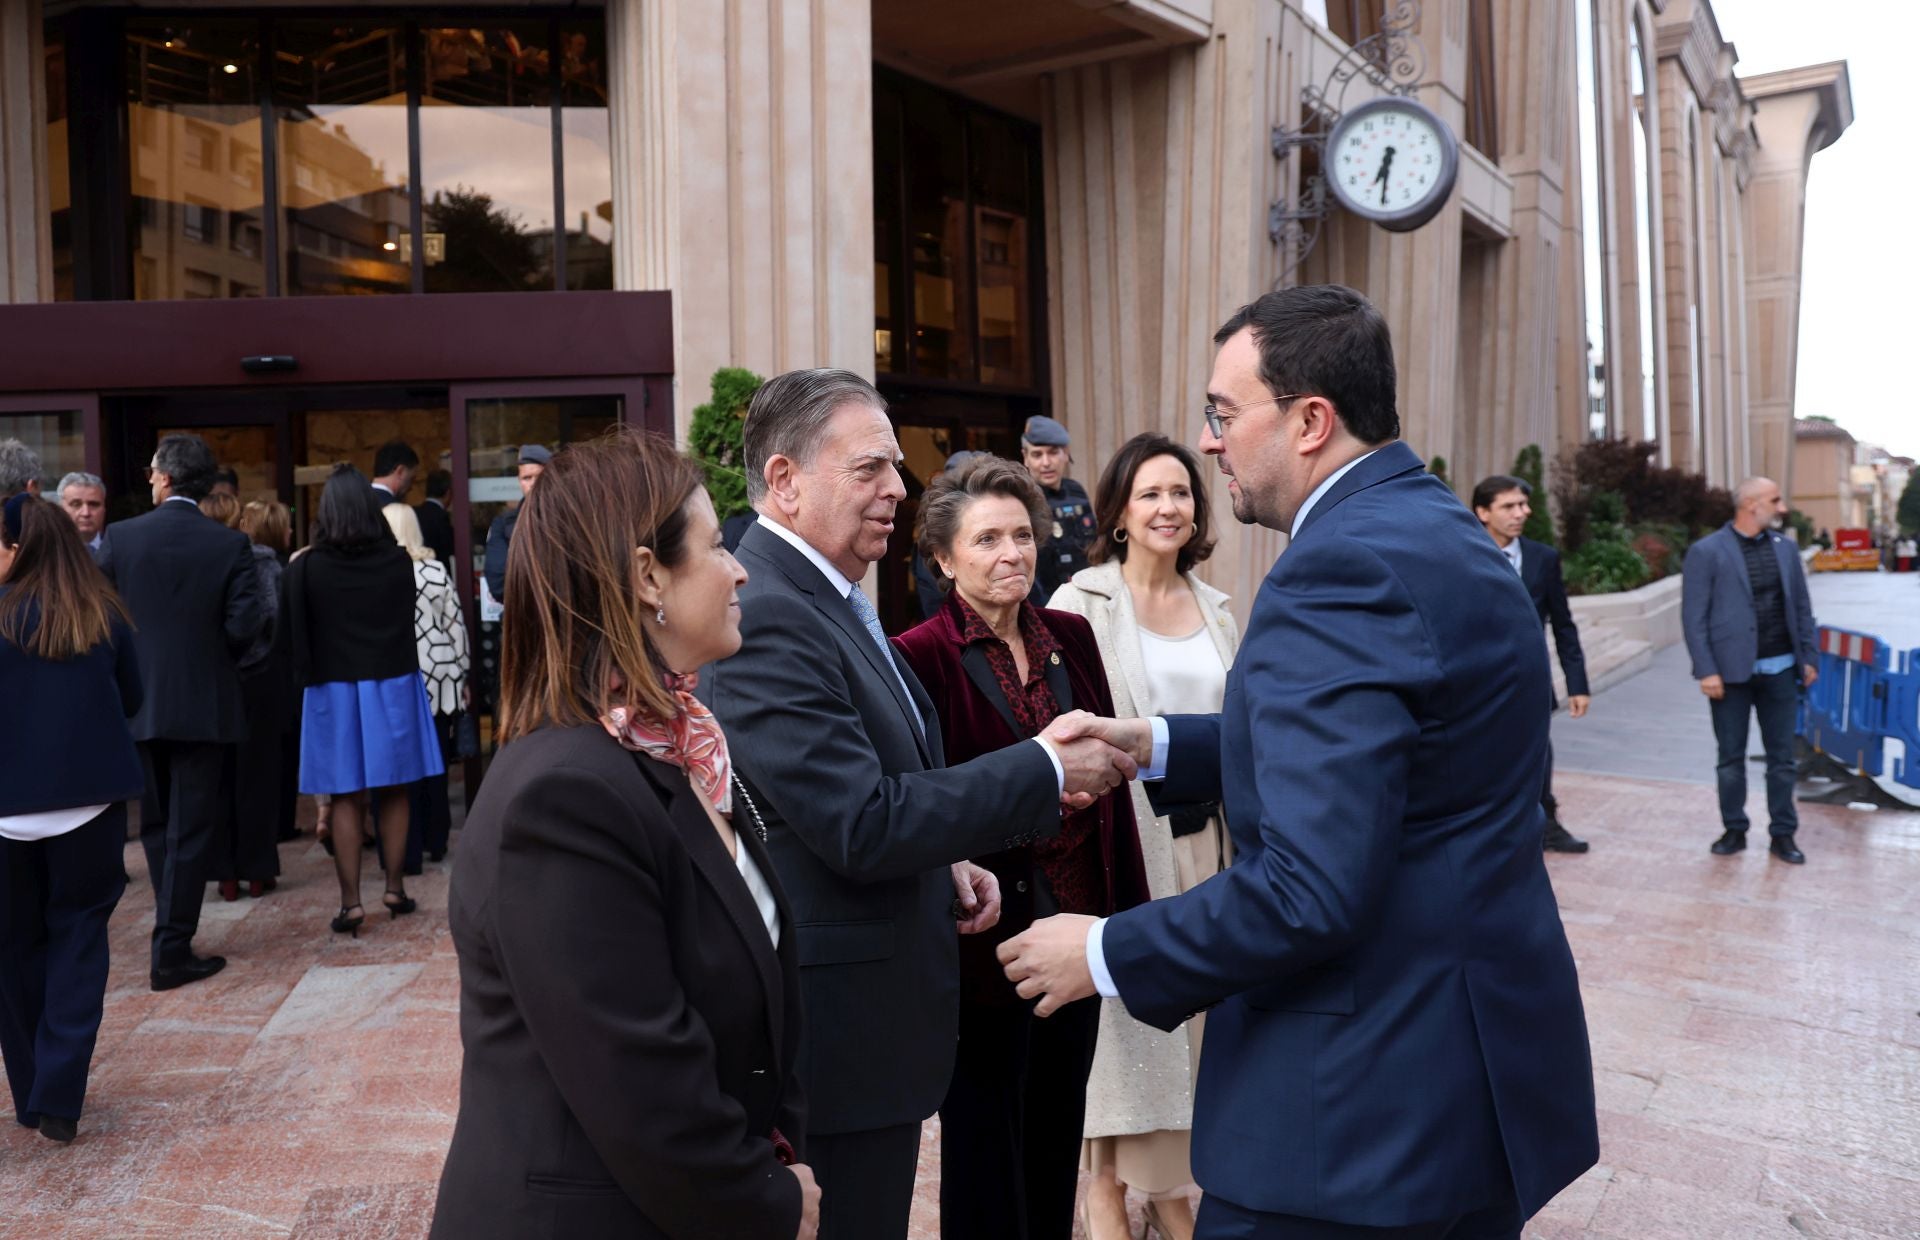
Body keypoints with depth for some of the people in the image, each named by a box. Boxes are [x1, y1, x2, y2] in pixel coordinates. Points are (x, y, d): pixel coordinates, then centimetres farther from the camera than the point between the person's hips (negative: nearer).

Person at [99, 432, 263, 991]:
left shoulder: (120, 536, -4)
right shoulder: (230, 545, -9)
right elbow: (245, 624, -14)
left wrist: (132, 659, 14)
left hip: (138, 703, 2)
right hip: (203, 703, -2)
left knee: (155, 828, 19)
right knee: (190, 832, 4)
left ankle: (173, 929, 28)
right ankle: (172, 951, 5)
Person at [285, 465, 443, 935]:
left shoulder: (305, 567, -10)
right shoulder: (398, 560, -7)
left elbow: (297, 636, -6)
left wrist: (312, 674, 8)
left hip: (334, 689, -1)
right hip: (393, 685, 1)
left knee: (346, 798, 4)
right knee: (392, 792, 11)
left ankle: (350, 901, 4)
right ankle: (395, 889, 16)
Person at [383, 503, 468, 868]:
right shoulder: (437, 571, 1)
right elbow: (456, 627, 3)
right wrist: (461, 675, 11)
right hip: (438, 679, 3)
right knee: (435, 761, 13)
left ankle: (408, 851, 4)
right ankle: (436, 842, 22)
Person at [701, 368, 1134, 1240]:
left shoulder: (826, 599, 9)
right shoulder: (763, 617, -22)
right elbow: (862, 827, -26)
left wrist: (946, 860, 5)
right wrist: (1047, 770, -20)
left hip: (874, 1013, 10)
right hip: (838, 1028, -10)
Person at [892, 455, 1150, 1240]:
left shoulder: (1071, 637, 4)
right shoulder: (920, 658, -14)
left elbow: (1109, 777, 8)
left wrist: (1129, 909, 8)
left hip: (1078, 923, 5)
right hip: (987, 943, -5)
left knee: (1059, 1135, 20)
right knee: (985, 1152, 13)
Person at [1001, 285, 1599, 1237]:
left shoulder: (1339, 571, -23)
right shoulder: (1435, 528, 8)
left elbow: (1307, 891, -28)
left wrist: (1104, 955, -15)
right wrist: (1157, 745, 8)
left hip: (1368, 1102, -9)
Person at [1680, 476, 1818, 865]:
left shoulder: (1785, 548, 7)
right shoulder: (1707, 552, -8)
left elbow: (1801, 607, 11)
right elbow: (1693, 617, -9)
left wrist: (1810, 657, 6)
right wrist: (1706, 671, -14)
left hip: (1780, 669, 4)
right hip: (1731, 671, -4)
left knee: (1782, 758, 9)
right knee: (1731, 758, 8)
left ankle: (1783, 834, 19)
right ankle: (1734, 830, 21)